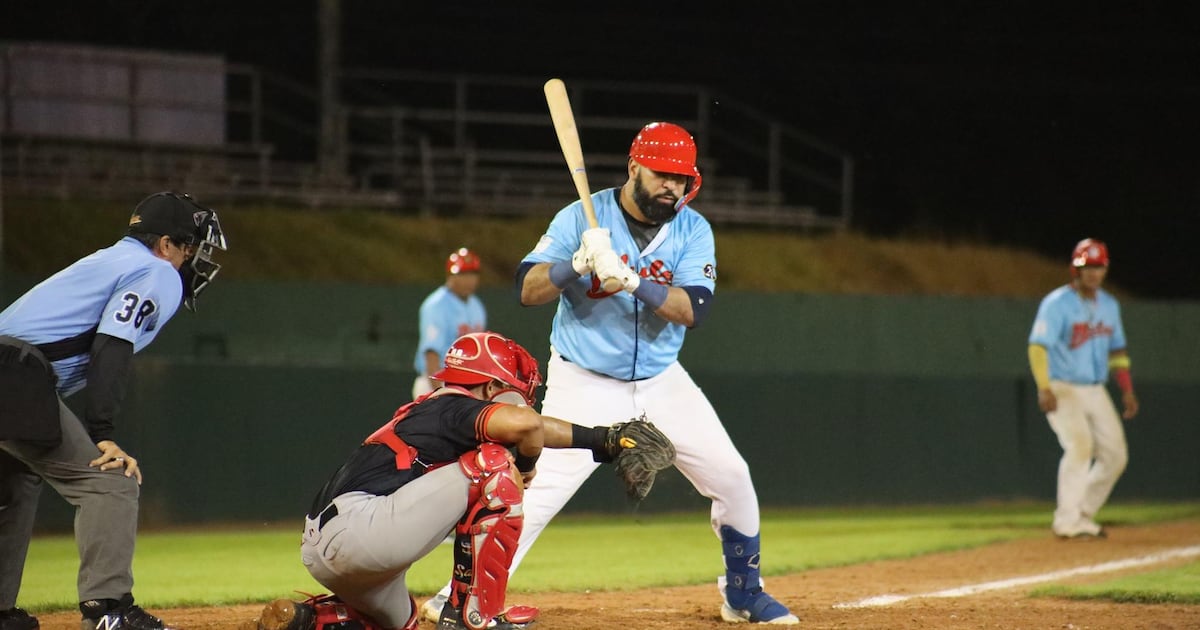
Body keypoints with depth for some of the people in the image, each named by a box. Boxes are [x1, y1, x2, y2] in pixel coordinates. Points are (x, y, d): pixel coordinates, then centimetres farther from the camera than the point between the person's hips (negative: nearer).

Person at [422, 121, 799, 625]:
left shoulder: (693, 231, -5)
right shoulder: (582, 218, -11)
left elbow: (692, 309, -19)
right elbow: (528, 290, -16)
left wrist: (631, 280, -33)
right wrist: (576, 264, -34)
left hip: (662, 382, 4)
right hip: (584, 386, -4)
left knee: (731, 478, 2)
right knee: (541, 490, -19)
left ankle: (743, 595, 22)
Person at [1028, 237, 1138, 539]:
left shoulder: (1109, 305, 11)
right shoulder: (1057, 304, -11)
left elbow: (1117, 350, 20)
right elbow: (1037, 347, -20)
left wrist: (1127, 390, 12)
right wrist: (1044, 388, -32)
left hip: (1096, 391, 7)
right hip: (1063, 390, -7)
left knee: (1115, 454, 2)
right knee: (1079, 446, -22)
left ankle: (1083, 514, 14)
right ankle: (1067, 522, -16)